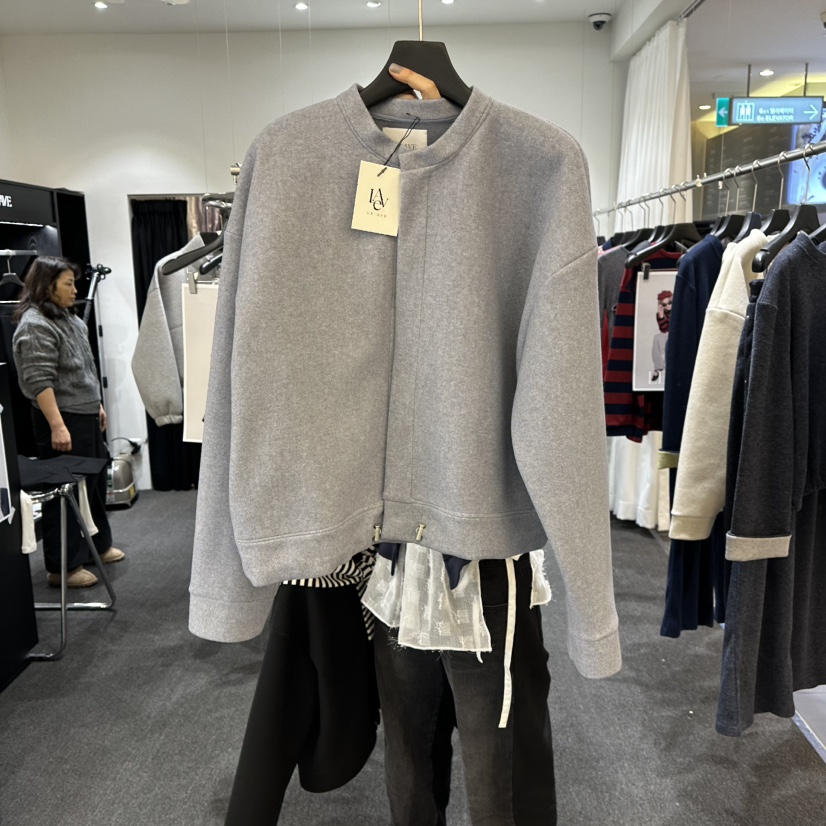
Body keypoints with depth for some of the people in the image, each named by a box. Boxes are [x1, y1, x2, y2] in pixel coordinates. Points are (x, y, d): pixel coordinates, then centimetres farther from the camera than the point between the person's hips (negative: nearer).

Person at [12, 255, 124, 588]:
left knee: (94, 483, 18)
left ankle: (97, 545, 33)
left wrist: (97, 405, 22)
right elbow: (39, 382, -21)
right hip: (62, 420, -9)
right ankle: (63, 567, 9)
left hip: (85, 416, 9)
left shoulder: (68, 318, 14)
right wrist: (57, 426, -25)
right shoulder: (35, 325, -15)